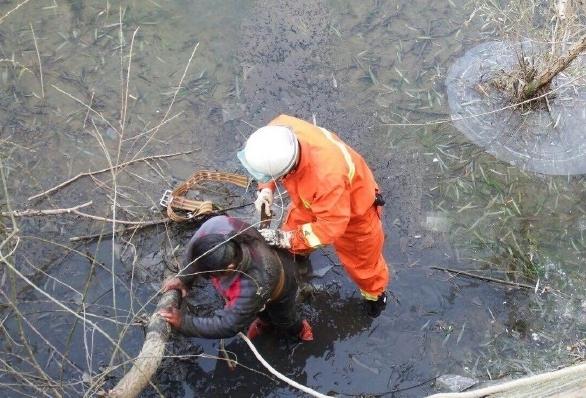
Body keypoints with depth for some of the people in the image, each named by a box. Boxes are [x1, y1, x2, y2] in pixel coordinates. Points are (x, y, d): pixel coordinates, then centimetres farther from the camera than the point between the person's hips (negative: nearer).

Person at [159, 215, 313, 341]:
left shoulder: (252, 287, -53)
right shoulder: (216, 225, -42)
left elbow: (228, 325, -40)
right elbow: (195, 249, -17)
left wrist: (184, 322, -37)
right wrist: (184, 277, -24)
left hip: (279, 286, -4)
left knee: (282, 318, 28)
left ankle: (299, 328, 62)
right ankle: (266, 320, 67)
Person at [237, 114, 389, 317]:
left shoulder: (327, 178, -51)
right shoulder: (280, 127, -34)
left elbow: (330, 227, -35)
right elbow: (268, 161, -8)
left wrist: (285, 239, -32)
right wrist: (266, 188, -21)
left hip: (353, 208, -5)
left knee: (362, 259, 19)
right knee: (293, 225, 27)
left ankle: (375, 292, 51)